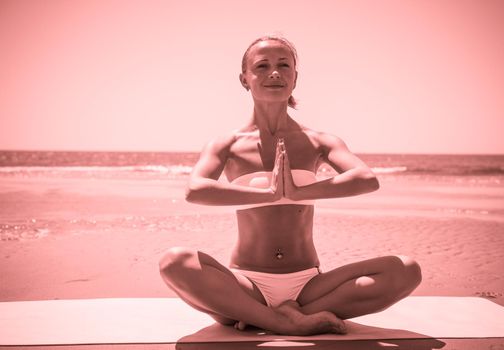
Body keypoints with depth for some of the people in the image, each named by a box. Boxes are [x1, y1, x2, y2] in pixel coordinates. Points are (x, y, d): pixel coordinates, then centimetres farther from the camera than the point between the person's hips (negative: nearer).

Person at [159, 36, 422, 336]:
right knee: (174, 263, -30)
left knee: (406, 271, -20)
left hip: (307, 283, 2)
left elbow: (368, 180, -15)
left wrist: (299, 192, -23)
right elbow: (195, 191, -20)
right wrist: (268, 193, -21)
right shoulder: (228, 145, 2)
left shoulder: (318, 142, 5)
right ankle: (293, 321, -24)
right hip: (249, 284, -2)